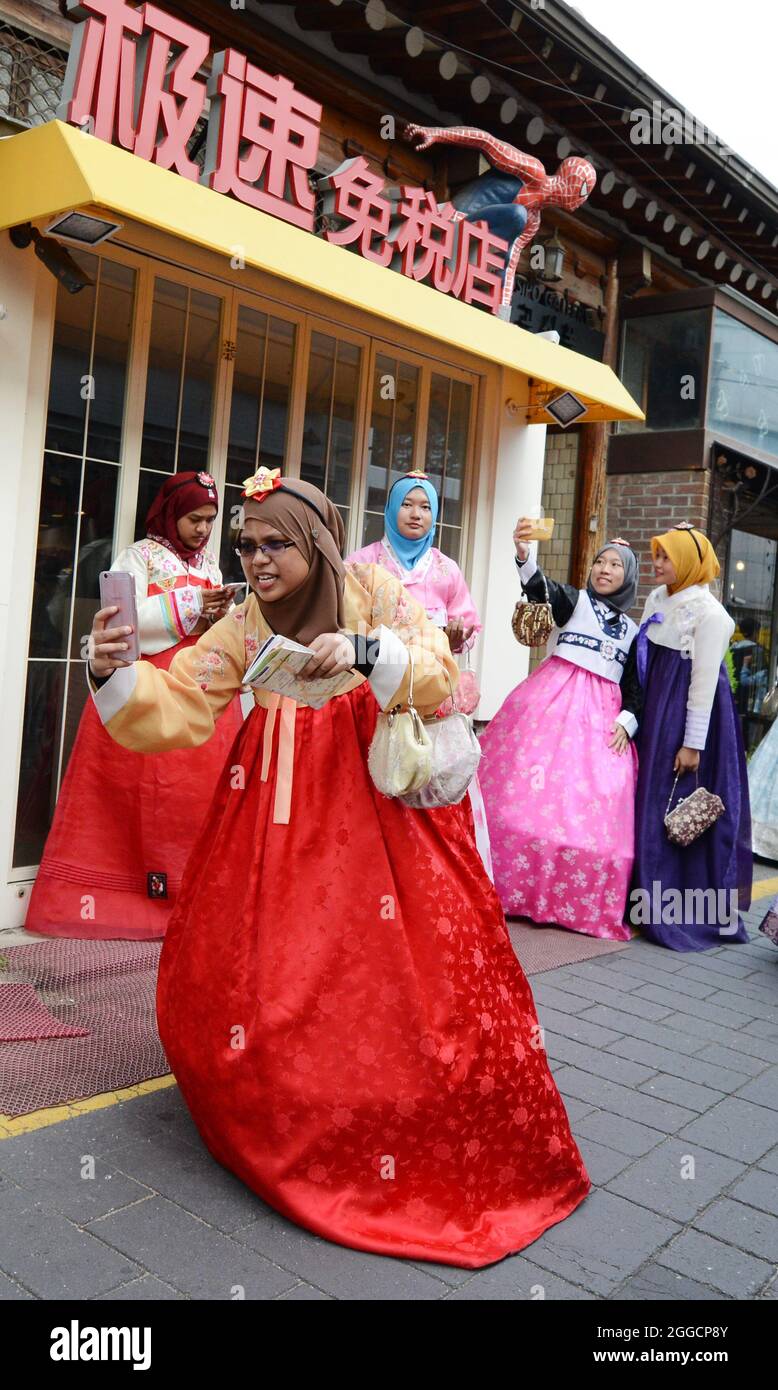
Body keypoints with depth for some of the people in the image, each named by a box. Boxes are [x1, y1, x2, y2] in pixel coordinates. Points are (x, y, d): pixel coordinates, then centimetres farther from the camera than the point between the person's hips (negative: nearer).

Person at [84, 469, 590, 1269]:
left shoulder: (371, 593, -3)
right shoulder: (241, 628, 3)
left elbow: (440, 679, -10)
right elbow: (176, 713, -5)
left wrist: (365, 650, -27)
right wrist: (116, 675, -24)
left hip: (379, 803, -2)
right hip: (280, 820, 3)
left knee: (430, 962, -6)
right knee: (223, 971, -2)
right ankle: (275, 1126, 25)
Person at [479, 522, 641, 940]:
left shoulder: (632, 629, 18)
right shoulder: (573, 599, 7)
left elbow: (634, 686, 17)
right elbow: (541, 589, -15)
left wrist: (626, 721, -2)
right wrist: (523, 556, -35)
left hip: (601, 714, 3)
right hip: (553, 701, -3)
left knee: (595, 806, -5)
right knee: (530, 789, -12)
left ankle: (582, 904, 7)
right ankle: (510, 888, 0)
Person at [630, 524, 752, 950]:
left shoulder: (709, 613, -13)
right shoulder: (657, 599, 10)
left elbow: (705, 681, -15)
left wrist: (693, 743, -16)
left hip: (686, 713, -7)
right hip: (655, 711, 8)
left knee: (679, 812, -3)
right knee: (647, 801, 10)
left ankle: (680, 914, 8)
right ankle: (651, 900, 21)